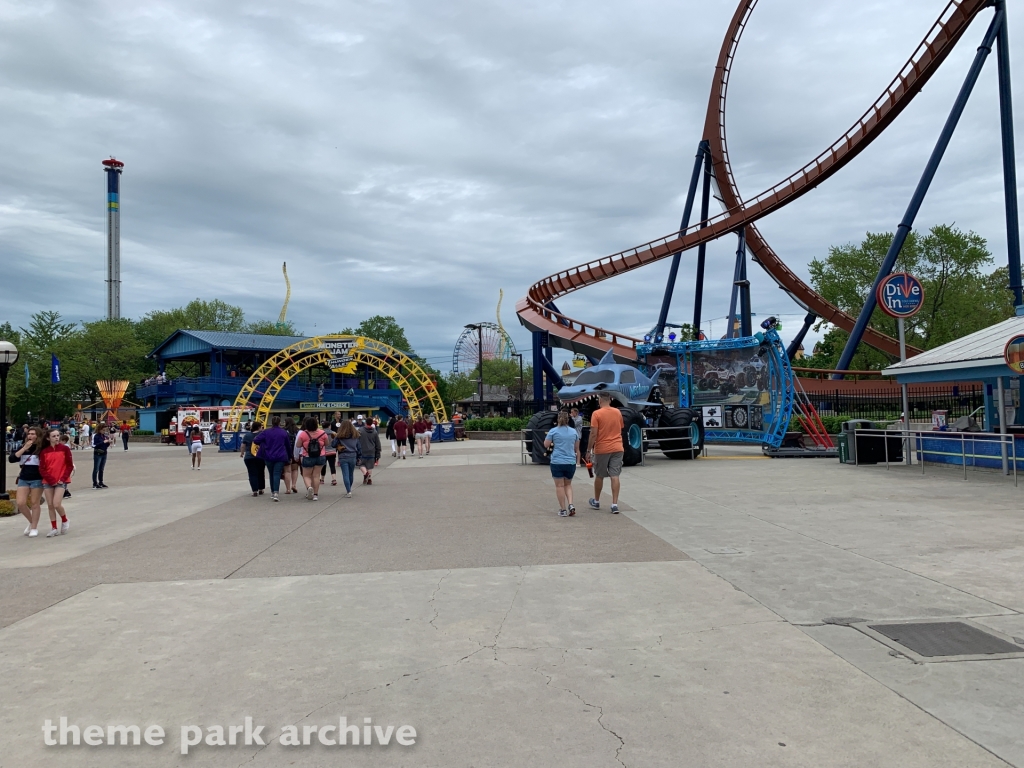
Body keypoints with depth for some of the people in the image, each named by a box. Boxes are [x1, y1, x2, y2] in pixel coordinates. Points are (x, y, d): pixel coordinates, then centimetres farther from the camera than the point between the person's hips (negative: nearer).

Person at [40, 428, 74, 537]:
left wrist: (63, 478, -10)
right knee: (50, 505, 4)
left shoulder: (65, 449, -1)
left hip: (61, 481, -3)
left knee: (56, 504, -13)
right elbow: (42, 469, 2)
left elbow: (70, 466, -1)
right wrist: (51, 480, -9)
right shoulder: (44, 452, 4)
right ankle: (54, 528, 14)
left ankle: (65, 521, 14)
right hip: (48, 482, 3)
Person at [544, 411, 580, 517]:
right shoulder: (574, 431, 6)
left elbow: (546, 445, -3)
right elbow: (577, 448, 13)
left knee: (559, 486, 5)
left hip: (557, 462, -3)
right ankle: (570, 505, 1)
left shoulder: (553, 431, -5)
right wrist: (578, 461, 23)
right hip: (571, 462, 3)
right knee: (568, 484, 18)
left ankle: (563, 510, 6)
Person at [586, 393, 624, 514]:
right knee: (615, 476, 0)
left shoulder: (597, 414, -10)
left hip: (602, 449, -3)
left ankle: (596, 502, 27)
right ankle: (615, 504, -5)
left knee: (599, 476, 12)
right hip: (617, 448, 3)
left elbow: (593, 433, -13)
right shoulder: (618, 412, 5)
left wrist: (589, 449, -6)